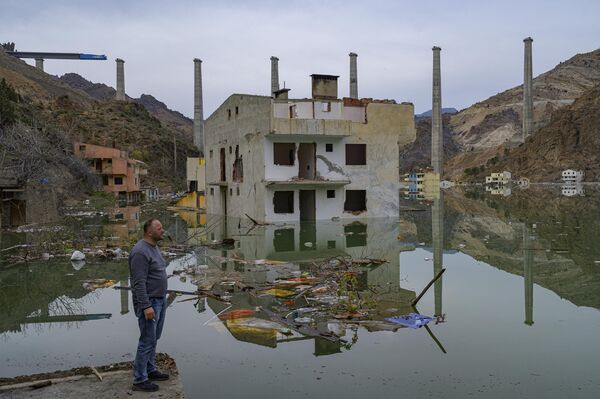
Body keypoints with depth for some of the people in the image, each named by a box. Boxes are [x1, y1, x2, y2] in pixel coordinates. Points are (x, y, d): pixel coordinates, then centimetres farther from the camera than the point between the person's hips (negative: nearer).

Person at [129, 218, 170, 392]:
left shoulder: (154, 247, 9)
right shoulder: (141, 251, -21)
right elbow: (139, 283, -24)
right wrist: (146, 306, -26)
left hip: (160, 300, 10)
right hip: (149, 302, -10)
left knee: (153, 338, 17)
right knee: (147, 341, -4)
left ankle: (150, 370, 29)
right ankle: (140, 380, 5)